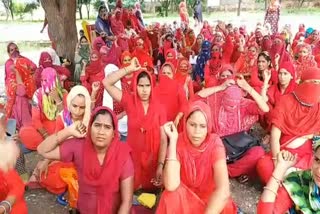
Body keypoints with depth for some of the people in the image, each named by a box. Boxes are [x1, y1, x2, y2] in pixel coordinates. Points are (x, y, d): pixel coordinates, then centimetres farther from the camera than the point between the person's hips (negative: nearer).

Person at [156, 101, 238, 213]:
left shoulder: (215, 143, -20)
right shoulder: (179, 143, -18)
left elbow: (223, 190, -31)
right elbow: (171, 186, -33)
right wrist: (172, 140, -33)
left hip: (210, 199, 0)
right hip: (184, 197, 1)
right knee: (171, 193, -29)